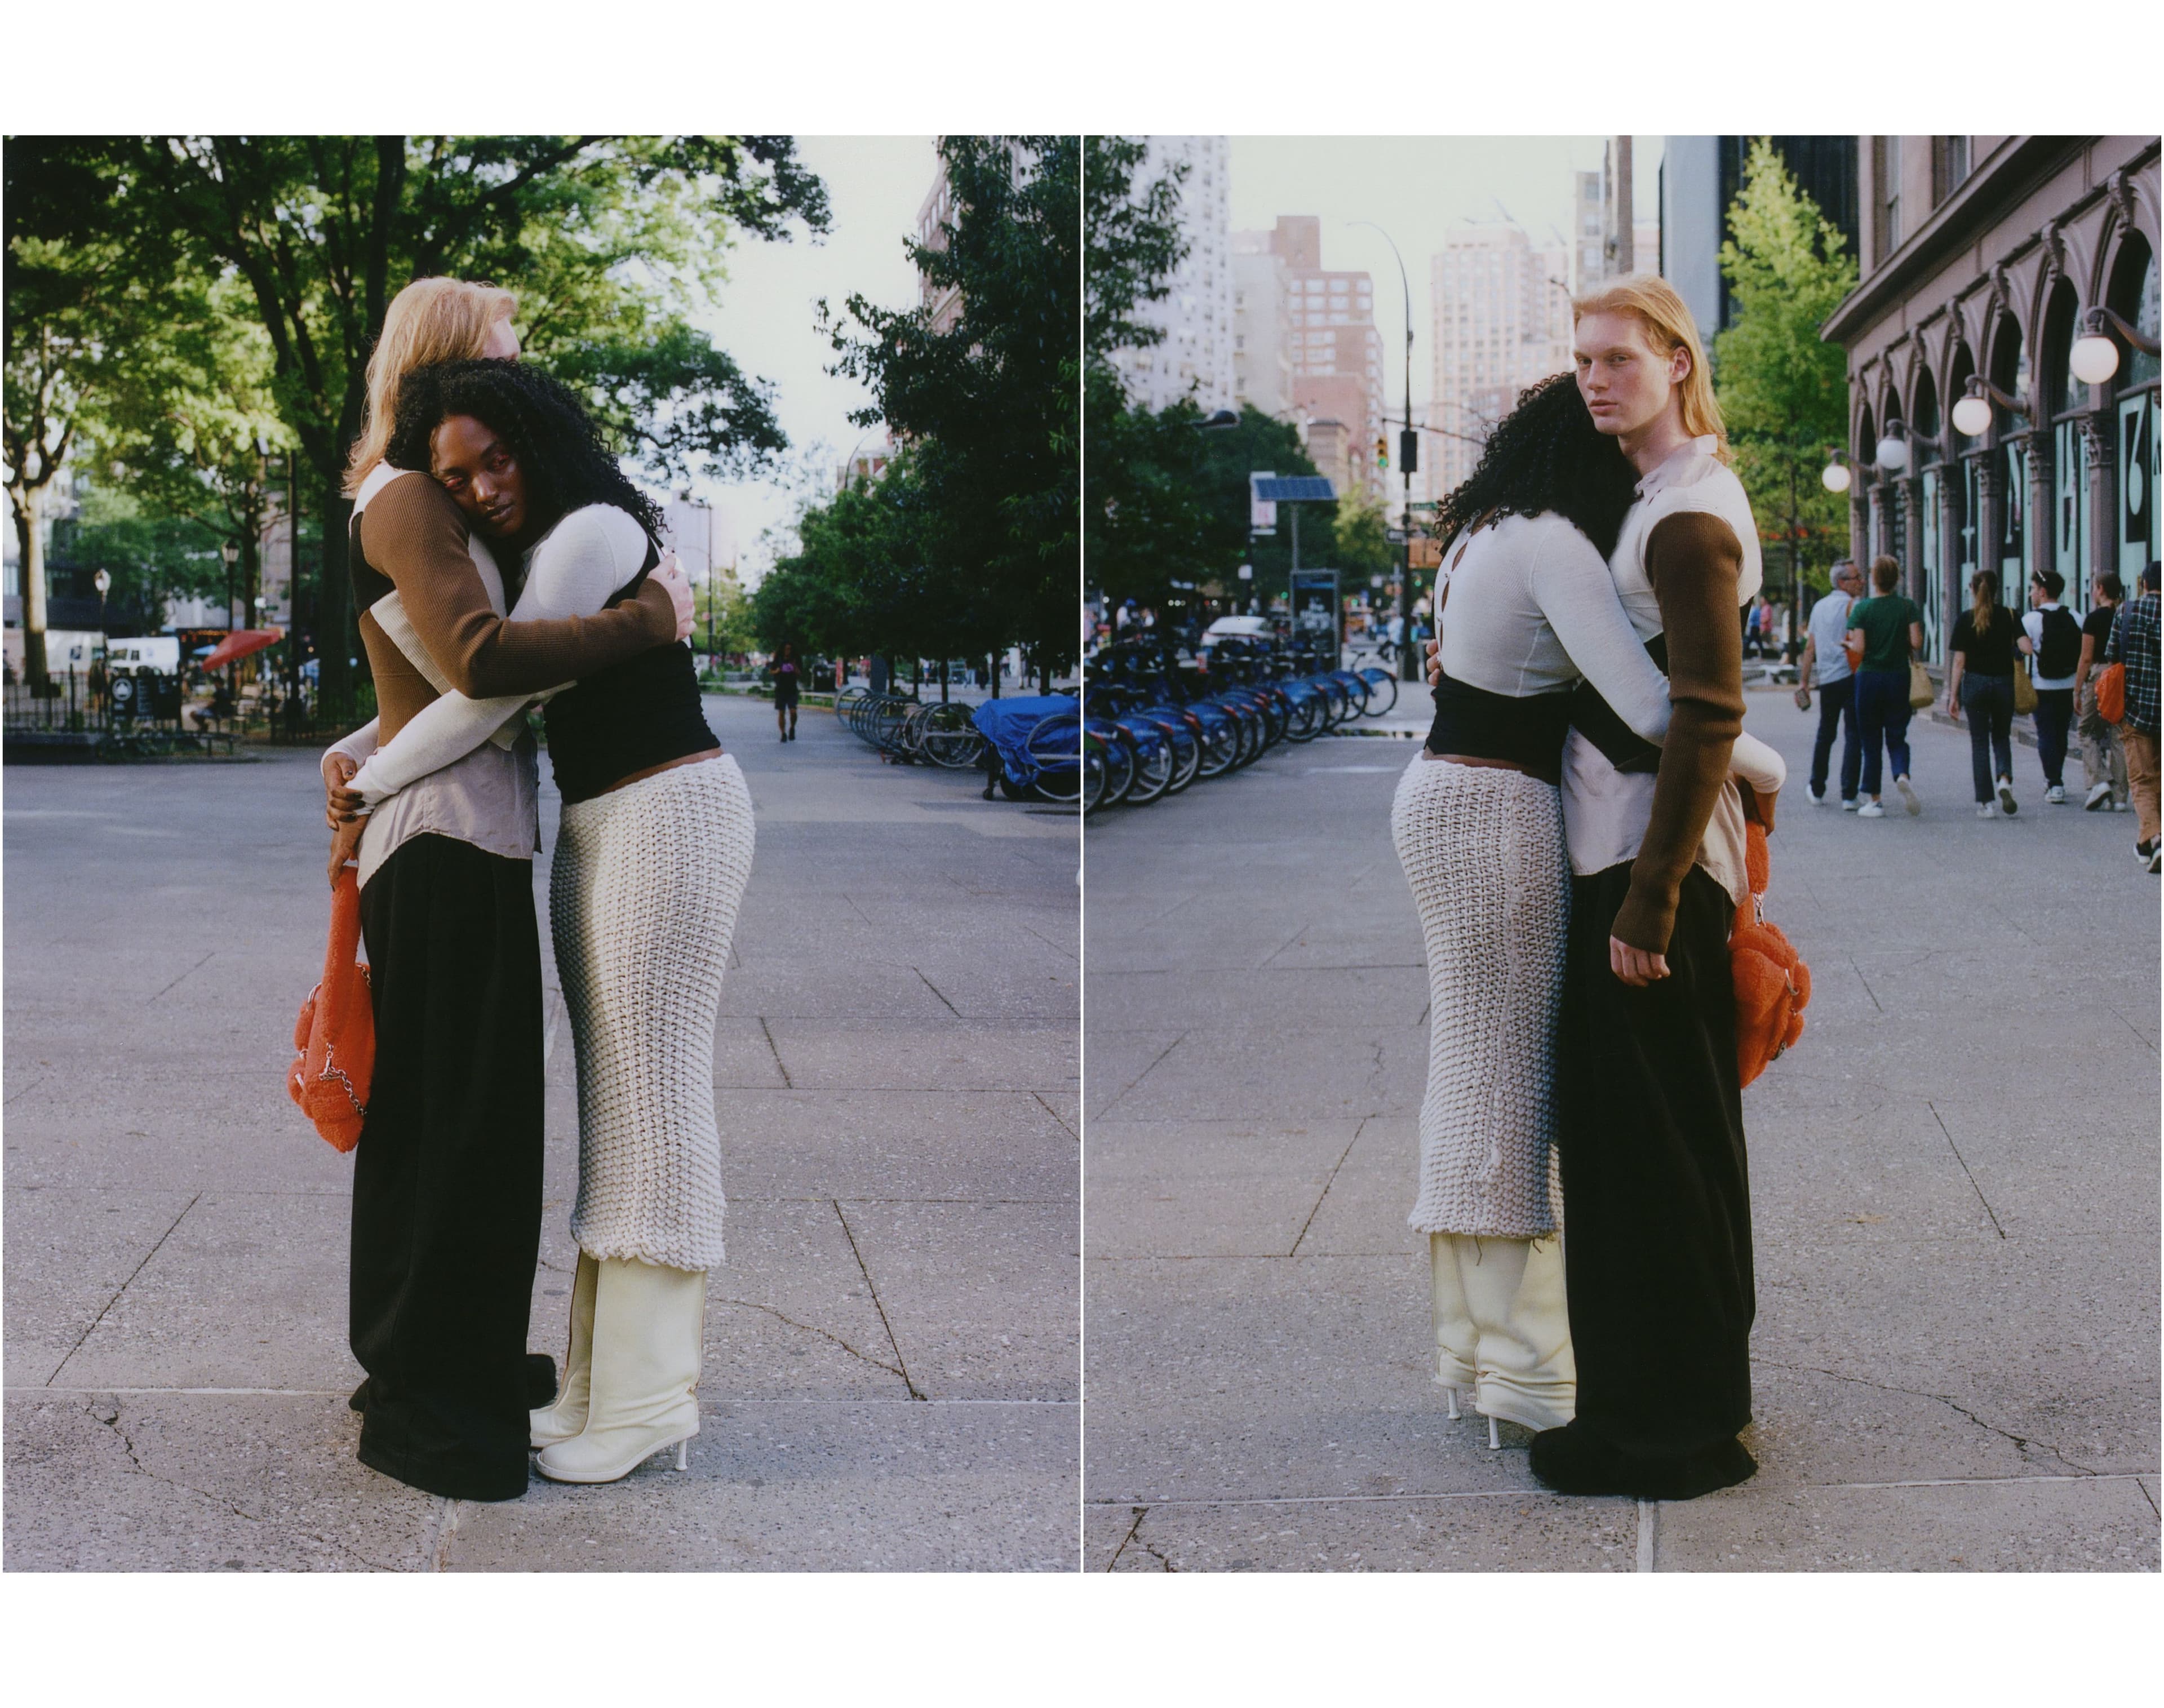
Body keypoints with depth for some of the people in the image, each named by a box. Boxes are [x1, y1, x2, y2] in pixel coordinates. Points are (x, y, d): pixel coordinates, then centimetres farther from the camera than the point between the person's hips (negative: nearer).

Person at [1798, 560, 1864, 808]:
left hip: (1826, 680, 6)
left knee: (1825, 734, 18)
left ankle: (1817, 791, 23)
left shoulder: (1819, 607, 14)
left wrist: (1804, 682, 17)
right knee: (1853, 736, -4)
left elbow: (1810, 647, 15)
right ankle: (1848, 795, -10)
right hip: (1850, 676, -6)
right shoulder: (1851, 606, -7)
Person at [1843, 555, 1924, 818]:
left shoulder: (1862, 609, -7)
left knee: (1871, 741, 7)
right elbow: (1917, 643, -8)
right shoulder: (1908, 606, -1)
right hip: (1898, 678, 1)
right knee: (1897, 738, 9)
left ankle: (1875, 801, 7)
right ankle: (1902, 775, -22)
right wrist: (1907, 648, 13)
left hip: (1869, 677, -1)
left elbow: (1859, 648, -14)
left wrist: (1847, 643, 7)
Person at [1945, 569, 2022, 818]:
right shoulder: (2008, 616, 0)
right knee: (2001, 737, 17)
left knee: (1980, 742, 5)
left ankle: (1985, 803, 2)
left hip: (1975, 683, -1)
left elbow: (1959, 660, -6)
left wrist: (1953, 695, -4)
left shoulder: (1965, 620, -4)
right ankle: (2004, 779, -12)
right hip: (2004, 683, 1)